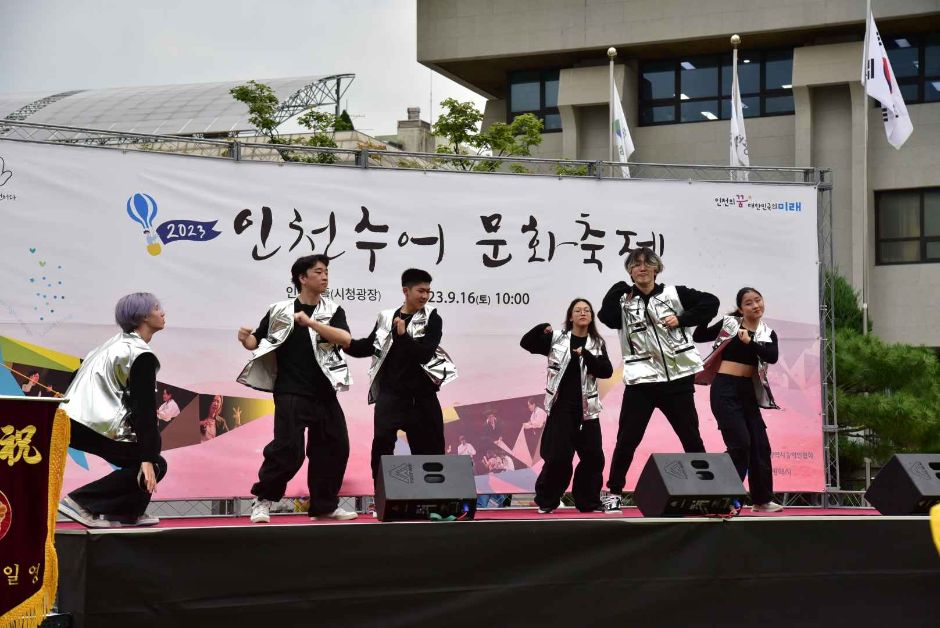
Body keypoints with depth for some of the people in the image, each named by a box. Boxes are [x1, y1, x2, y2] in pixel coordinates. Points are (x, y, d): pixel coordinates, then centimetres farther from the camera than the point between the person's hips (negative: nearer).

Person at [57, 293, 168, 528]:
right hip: (92, 425, -9)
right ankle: (80, 502, -9)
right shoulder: (142, 355, -9)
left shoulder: (119, 343, 19)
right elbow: (144, 409, -14)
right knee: (154, 466, -1)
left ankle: (125, 513, 13)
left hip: (74, 418, 9)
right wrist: (148, 459, -17)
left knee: (152, 438, 19)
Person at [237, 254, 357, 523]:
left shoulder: (333, 311, 6)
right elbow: (257, 342, 9)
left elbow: (345, 339, -12)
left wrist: (310, 322, -21)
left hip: (324, 393, 4)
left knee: (335, 448, 7)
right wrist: (245, 338, -15)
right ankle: (262, 500, 5)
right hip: (291, 393, -4)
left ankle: (325, 505, 21)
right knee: (288, 449, -12)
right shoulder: (280, 311, 0)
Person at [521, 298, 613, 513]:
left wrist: (587, 355, -17)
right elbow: (526, 343, -2)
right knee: (558, 457, -6)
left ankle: (589, 501, 16)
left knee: (593, 457, 3)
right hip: (560, 406, -3)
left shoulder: (597, 344, 8)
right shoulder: (556, 339, 3)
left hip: (586, 409, 3)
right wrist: (541, 329, -20)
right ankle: (546, 501, 9)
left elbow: (606, 371, -3)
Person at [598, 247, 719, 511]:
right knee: (627, 439, 0)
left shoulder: (674, 294, 4)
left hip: (677, 378, 0)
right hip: (641, 380, 0)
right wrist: (619, 289, -10)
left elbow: (711, 302, 3)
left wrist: (682, 319, -6)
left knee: (691, 437, 8)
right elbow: (605, 316, -16)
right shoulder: (623, 300, 4)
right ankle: (614, 492, 11)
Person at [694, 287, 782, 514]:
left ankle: (762, 499, 21)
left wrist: (750, 342, -24)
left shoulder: (767, 334, 8)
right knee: (740, 443, -11)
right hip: (725, 389, -5)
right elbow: (699, 337, 2)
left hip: (748, 392, 5)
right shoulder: (729, 323, 2)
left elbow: (772, 357, -11)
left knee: (760, 445, 7)